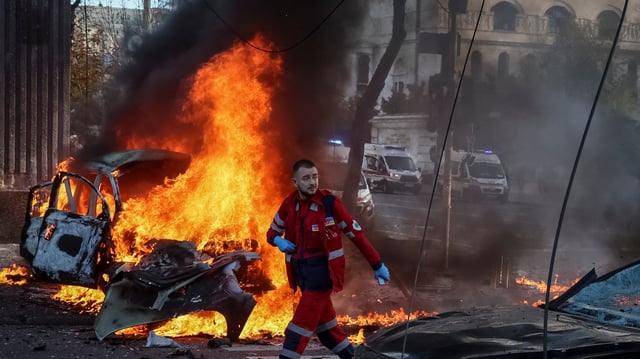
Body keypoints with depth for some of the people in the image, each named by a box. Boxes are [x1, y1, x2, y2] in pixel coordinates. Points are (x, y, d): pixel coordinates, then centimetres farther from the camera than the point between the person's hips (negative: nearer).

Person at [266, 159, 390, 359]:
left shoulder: (330, 203, -13)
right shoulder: (289, 205, 1)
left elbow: (357, 235, -8)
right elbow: (272, 232, 16)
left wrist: (377, 265, -5)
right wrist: (278, 241, -9)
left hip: (323, 269, -6)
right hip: (301, 271, 6)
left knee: (303, 321, -12)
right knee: (323, 319, 15)